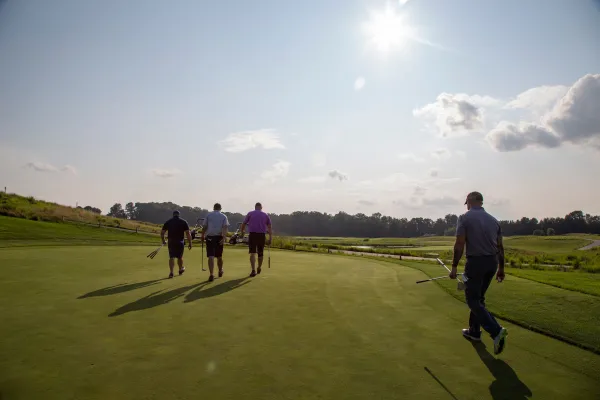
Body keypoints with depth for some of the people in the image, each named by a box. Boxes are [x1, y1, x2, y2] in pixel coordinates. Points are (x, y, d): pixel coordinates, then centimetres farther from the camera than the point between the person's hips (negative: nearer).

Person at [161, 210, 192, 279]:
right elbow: (188, 233, -7)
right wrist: (190, 243, -3)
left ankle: (171, 272, -7)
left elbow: (162, 232, 5)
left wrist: (163, 240, 20)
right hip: (180, 242, 0)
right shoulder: (184, 222, 0)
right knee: (180, 257, 16)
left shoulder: (168, 222, 5)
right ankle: (181, 269, 36)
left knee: (171, 257, 3)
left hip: (171, 242, 1)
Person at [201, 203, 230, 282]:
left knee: (211, 257, -7)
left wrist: (202, 236, 14)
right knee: (219, 256, 17)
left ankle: (211, 274, -18)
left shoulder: (208, 215, 5)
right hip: (219, 237, 1)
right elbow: (225, 227, -9)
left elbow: (204, 227, 2)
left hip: (210, 237, -1)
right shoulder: (224, 216, 5)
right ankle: (220, 271, 36)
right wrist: (224, 238, -16)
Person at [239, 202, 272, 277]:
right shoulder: (266, 215, 11)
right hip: (262, 235, 2)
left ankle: (253, 270, -17)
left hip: (252, 234, -2)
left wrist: (241, 233, 24)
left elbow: (243, 224, 9)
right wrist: (270, 239, 3)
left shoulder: (250, 213, 7)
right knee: (260, 253, 16)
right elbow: (269, 227, 4)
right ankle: (259, 269, 33)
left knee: (252, 253, -4)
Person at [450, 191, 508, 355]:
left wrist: (454, 267, -8)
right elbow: (500, 247, 12)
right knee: (478, 298, 20)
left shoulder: (465, 218, -8)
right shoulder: (493, 220, 10)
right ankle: (474, 331, 28)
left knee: (473, 300, 0)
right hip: (492, 262, 7)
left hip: (476, 262, -7)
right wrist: (501, 268, 20)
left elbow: (459, 244, -13)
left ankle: (496, 331, -15)